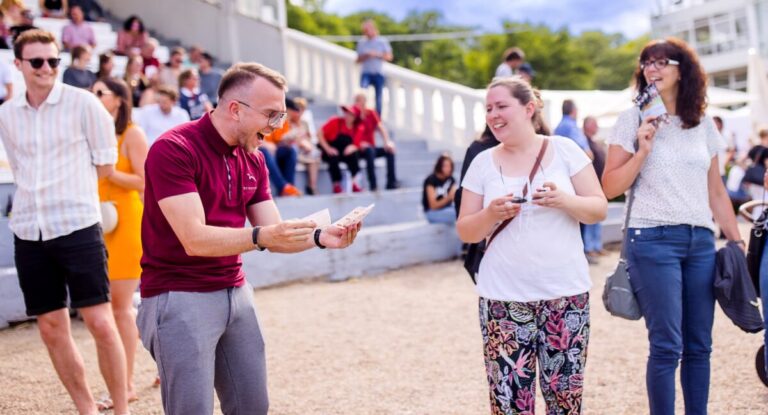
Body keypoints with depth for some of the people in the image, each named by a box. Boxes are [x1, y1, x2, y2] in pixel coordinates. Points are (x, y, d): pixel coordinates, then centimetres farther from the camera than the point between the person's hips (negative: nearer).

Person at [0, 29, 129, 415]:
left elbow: (105, 166, 1)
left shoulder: (83, 103, -5)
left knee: (100, 322, -6)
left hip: (78, 226, -5)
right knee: (51, 328, 9)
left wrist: (72, 178, 5)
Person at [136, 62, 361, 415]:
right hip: (180, 297, -7)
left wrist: (319, 237, -11)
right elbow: (194, 239, -23)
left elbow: (274, 236, 7)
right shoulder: (174, 149, -16)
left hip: (235, 293, 7)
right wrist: (260, 236, -34)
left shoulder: (253, 158, 9)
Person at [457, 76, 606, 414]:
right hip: (504, 298, 1)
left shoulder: (564, 150, 2)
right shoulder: (483, 163, 5)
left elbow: (599, 210, 1)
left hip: (565, 293, 0)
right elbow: (466, 231, 6)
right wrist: (491, 214, -14)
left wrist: (564, 200, -18)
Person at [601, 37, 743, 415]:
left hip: (701, 241, 4)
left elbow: (716, 191, 16)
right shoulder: (633, 120, 1)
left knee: (699, 346, 6)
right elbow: (610, 188, -3)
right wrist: (642, 151, -14)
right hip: (653, 240, -4)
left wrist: (737, 240, 12)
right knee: (667, 347, -7)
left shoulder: (703, 124, 12)